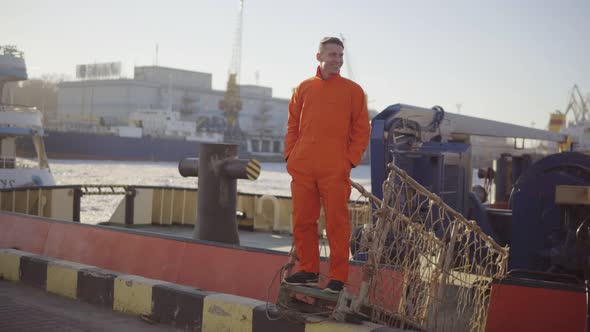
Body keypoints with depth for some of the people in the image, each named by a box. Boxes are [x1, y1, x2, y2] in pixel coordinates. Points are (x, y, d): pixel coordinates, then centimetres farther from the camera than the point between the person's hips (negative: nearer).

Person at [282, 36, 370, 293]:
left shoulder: (352, 90, 5)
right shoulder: (304, 88, 13)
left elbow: (361, 129, 4)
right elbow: (293, 125, 17)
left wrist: (350, 159, -5)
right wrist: (290, 154, 6)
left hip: (335, 171, -3)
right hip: (302, 169, 3)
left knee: (337, 223, -2)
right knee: (302, 221, 7)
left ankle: (338, 277, 4)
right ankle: (308, 270, 19)